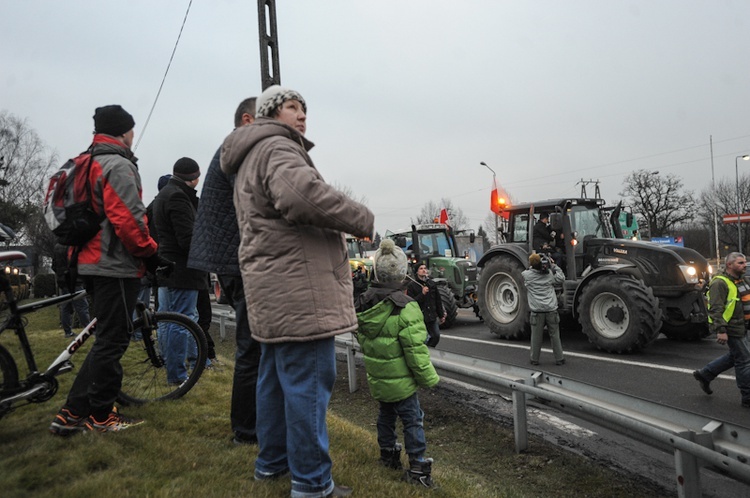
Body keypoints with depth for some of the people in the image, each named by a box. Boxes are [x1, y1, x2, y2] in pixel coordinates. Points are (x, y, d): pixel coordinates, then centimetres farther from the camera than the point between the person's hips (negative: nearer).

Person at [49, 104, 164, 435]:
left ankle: (71, 413, 19)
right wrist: (150, 253, -10)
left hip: (90, 262, 10)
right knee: (112, 340, -1)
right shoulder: (119, 165, -13)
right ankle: (101, 416, 10)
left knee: (108, 339, 16)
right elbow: (127, 219, -22)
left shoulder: (83, 165, 19)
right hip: (116, 264, -10)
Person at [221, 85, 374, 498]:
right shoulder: (276, 148, -9)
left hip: (272, 291, 11)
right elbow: (303, 194, -29)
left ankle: (271, 460, 31)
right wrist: (362, 219, -19)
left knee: (276, 377, 18)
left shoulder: (251, 161, 26)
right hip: (298, 287, -11)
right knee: (308, 382, -5)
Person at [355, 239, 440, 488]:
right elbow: (415, 349, -22)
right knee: (413, 420, 5)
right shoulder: (406, 307, -24)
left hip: (376, 378, 7)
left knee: (386, 414, 24)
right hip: (400, 380, -7)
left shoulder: (363, 303, -2)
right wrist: (428, 377, -9)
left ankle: (387, 453, 38)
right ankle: (417, 466, 11)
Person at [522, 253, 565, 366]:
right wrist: (553, 265, 14)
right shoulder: (550, 274, 1)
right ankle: (559, 359, 19)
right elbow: (561, 278, 14)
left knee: (536, 336, 8)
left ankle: (534, 359, 16)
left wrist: (532, 266, 16)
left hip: (537, 311, -2)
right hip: (551, 310, 2)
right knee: (554, 335, 11)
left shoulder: (527, 275, -4)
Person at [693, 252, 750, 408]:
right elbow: (715, 309, -23)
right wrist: (721, 330, -29)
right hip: (730, 328, -10)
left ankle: (704, 374, 29)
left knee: (734, 356, 18)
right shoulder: (720, 283, -17)